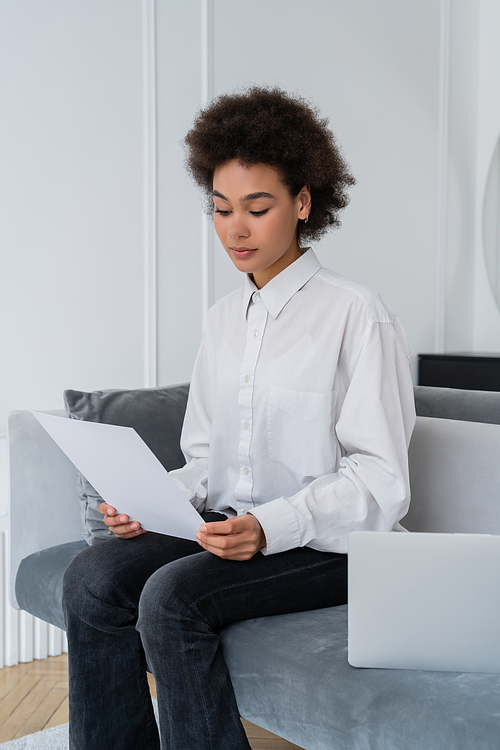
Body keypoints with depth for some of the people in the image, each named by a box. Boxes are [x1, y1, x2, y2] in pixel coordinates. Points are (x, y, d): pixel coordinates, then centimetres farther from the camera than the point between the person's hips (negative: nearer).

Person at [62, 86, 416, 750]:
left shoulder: (356, 314, -8)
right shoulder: (223, 318, 14)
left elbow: (380, 479, -11)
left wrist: (271, 526, -24)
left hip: (331, 545, -6)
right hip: (229, 530, 6)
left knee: (173, 595, -28)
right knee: (93, 578, -18)